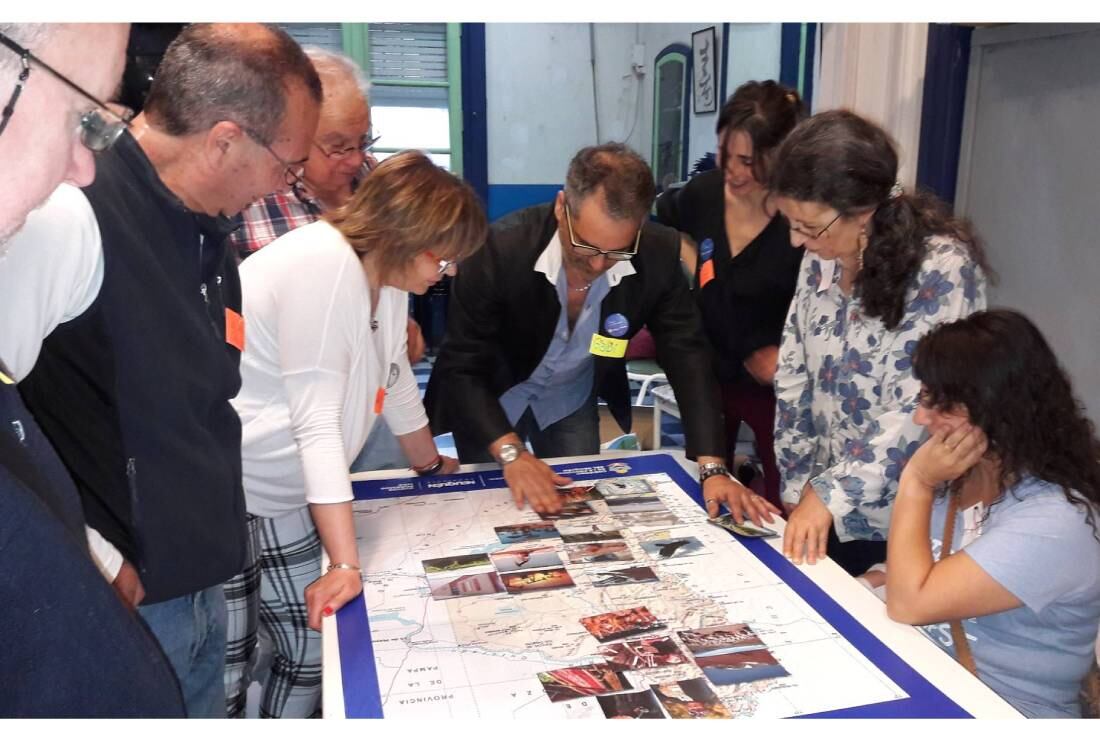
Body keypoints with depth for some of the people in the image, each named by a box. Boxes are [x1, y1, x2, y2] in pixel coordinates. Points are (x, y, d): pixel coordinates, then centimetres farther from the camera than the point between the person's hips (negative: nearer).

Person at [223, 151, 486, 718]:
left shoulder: (386, 273, 1)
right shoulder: (321, 266, -26)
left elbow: (395, 379, 15)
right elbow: (317, 422, -27)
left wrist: (432, 465, 29)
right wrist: (346, 563, -26)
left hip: (285, 495, 8)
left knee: (312, 654, 11)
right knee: (224, 671, 0)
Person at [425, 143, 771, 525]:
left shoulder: (658, 254, -24)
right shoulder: (500, 249, -34)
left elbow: (687, 355, -18)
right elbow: (460, 366, -27)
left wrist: (713, 469, -26)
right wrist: (512, 454, -39)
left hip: (572, 396, 3)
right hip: (491, 395, -2)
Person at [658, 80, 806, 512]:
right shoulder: (701, 193, -9)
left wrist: (787, 356, -28)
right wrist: (701, 274, -1)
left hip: (777, 387, -5)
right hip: (709, 371, 5)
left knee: (782, 506, 10)